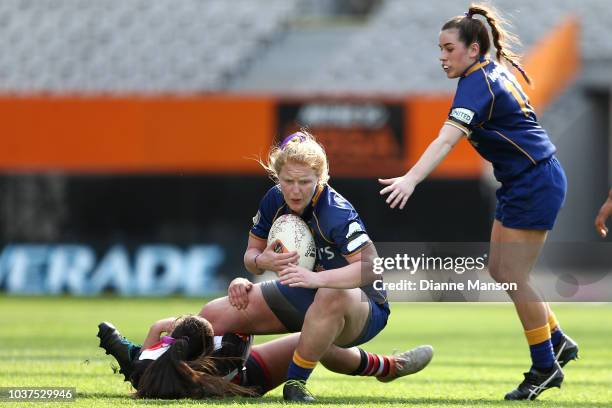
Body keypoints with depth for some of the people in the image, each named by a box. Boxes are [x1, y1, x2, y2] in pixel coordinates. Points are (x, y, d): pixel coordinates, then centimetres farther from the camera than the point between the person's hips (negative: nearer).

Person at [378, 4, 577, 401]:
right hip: (521, 184, 10)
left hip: (536, 183, -10)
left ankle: (545, 368, 4)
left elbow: (446, 140, -34)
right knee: (499, 269, 12)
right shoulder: (495, 72, 9)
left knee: (512, 277, -6)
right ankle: (558, 342, 23)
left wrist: (410, 180, -45)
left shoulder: (478, 83, -20)